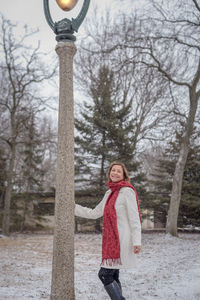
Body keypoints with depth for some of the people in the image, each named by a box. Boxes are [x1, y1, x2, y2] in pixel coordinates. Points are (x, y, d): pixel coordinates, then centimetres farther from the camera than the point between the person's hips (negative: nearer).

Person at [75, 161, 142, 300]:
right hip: (111, 240, 8)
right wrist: (74, 208, 19)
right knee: (113, 276, 10)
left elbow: (134, 218, -13)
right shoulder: (109, 193, 16)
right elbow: (95, 213, 22)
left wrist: (137, 241, -19)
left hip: (122, 240, -8)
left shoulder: (127, 191, -8)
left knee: (105, 274, -11)